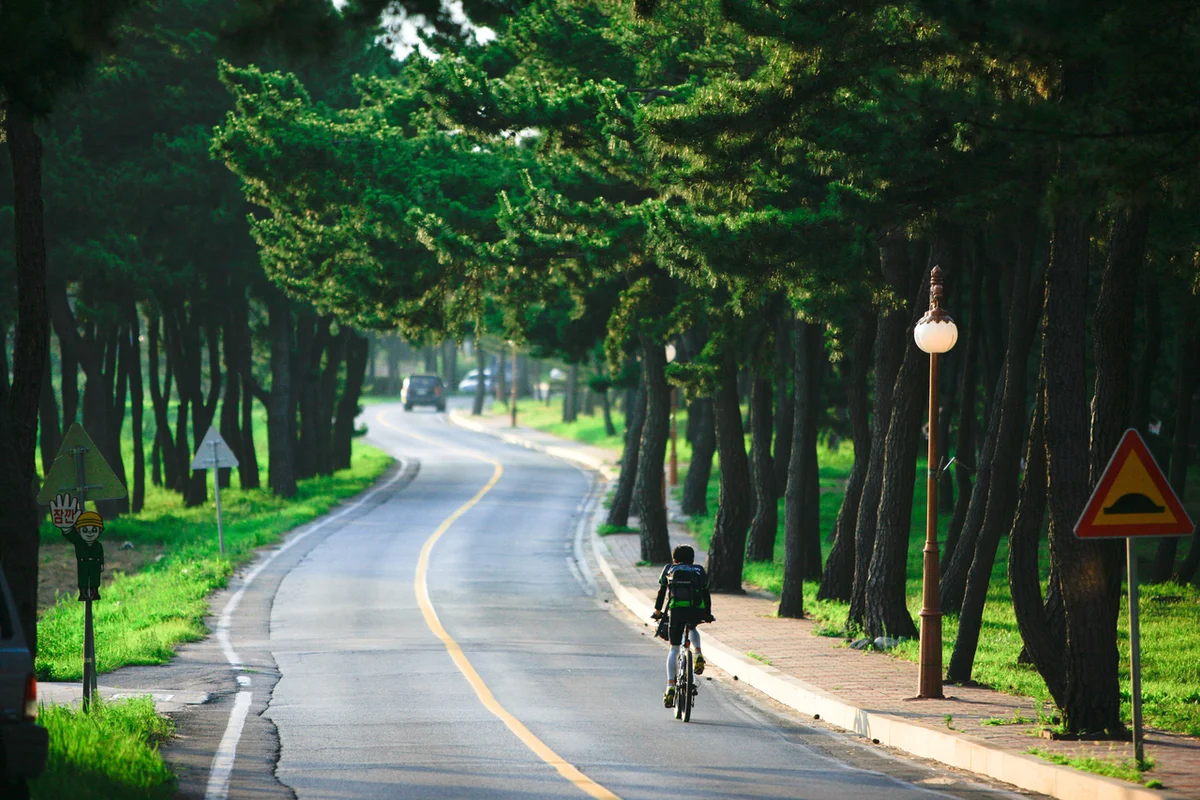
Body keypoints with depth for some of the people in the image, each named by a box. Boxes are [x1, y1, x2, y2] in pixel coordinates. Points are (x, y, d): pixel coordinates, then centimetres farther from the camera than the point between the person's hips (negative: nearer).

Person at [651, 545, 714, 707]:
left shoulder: (669, 569, 21)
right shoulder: (699, 571, 23)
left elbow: (661, 592, 24)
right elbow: (706, 594, 24)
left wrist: (657, 611, 36)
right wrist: (708, 615, 35)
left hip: (676, 610, -1)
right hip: (697, 612, 1)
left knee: (674, 649, 7)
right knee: (693, 629, 38)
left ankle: (670, 686, -6)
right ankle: (698, 654, 10)